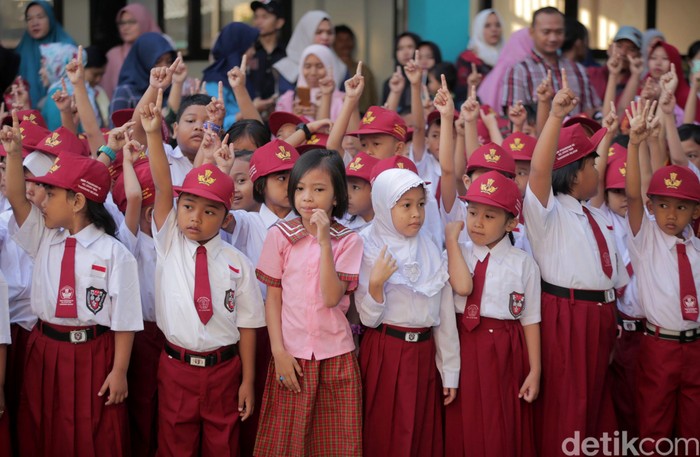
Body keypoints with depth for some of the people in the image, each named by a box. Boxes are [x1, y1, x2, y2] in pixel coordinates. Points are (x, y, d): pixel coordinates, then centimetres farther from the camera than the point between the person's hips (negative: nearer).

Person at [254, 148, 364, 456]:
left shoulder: (349, 241, -2)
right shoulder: (280, 236, -1)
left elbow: (333, 297, -14)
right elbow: (273, 298, 1)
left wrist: (325, 242, -17)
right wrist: (278, 351, -7)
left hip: (336, 355, 0)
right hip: (292, 354, 0)